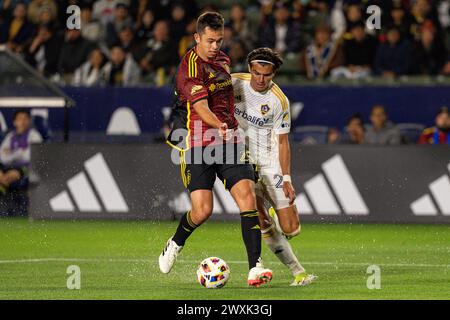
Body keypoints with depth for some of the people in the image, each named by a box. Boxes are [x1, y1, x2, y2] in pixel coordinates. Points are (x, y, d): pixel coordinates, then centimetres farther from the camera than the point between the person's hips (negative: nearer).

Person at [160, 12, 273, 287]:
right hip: (197, 145, -6)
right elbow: (201, 107, -26)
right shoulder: (191, 67, -13)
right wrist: (219, 126, -43)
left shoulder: (222, 59, 12)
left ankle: (255, 267, -17)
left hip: (229, 141, 6)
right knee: (203, 210, -12)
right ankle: (175, 244, 22)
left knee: (247, 196, -13)